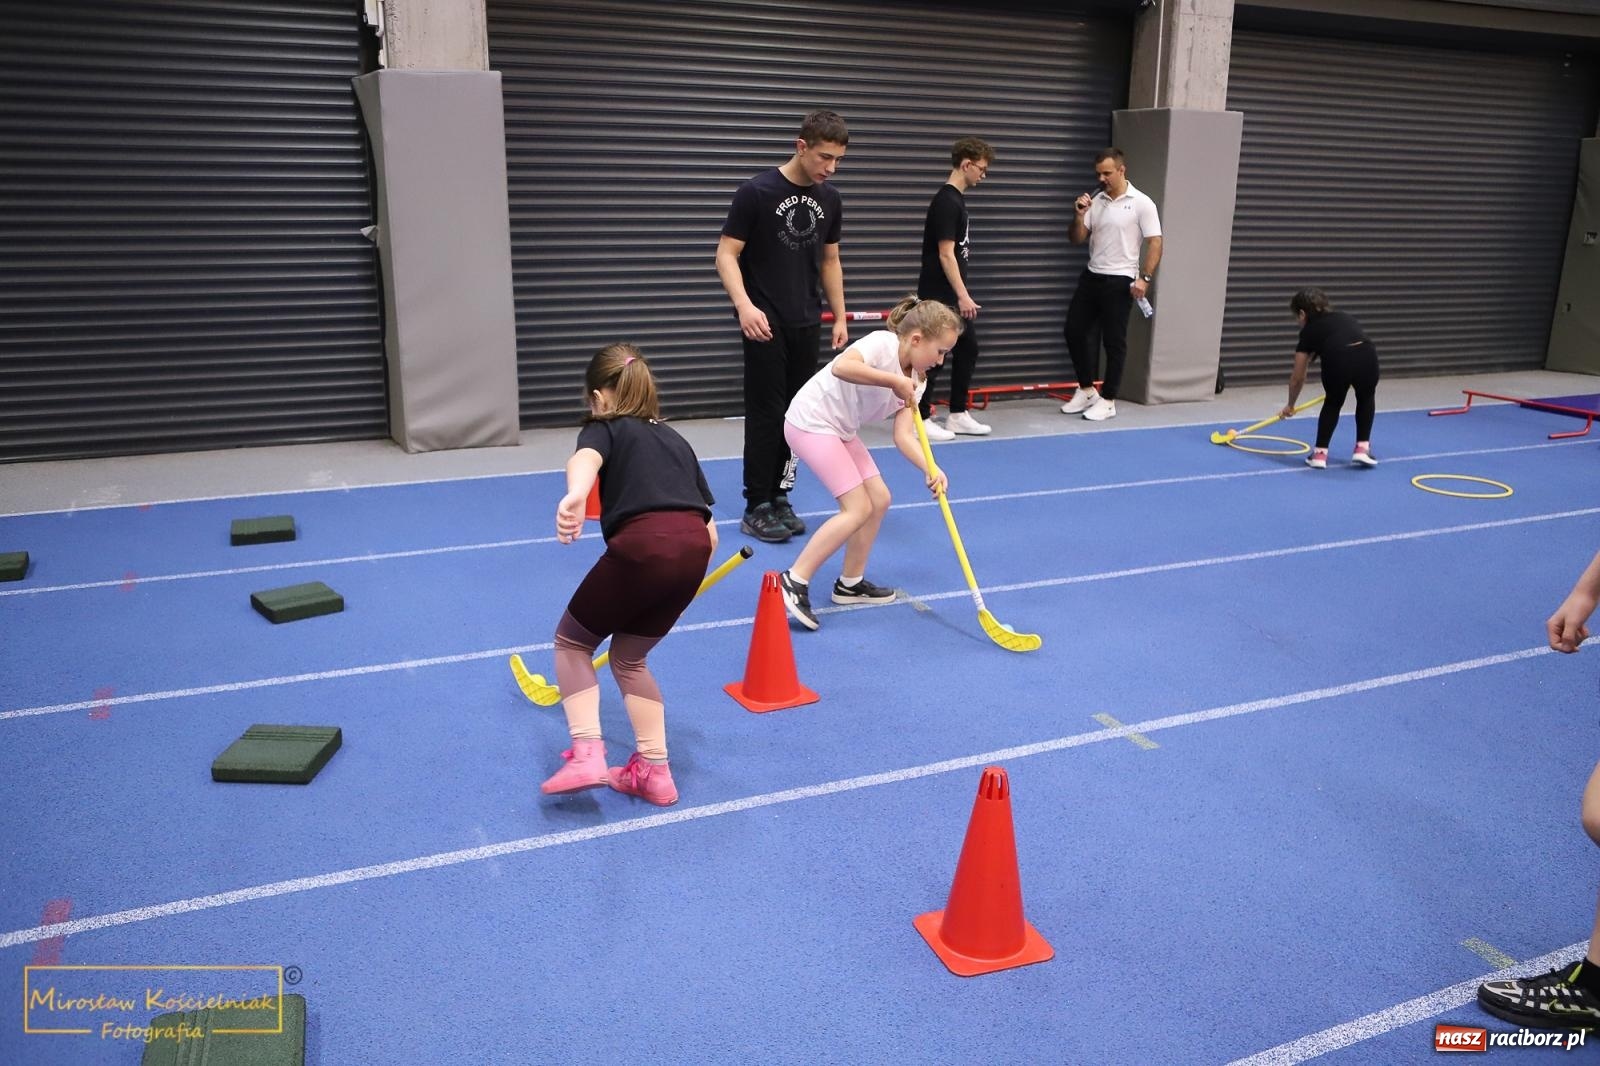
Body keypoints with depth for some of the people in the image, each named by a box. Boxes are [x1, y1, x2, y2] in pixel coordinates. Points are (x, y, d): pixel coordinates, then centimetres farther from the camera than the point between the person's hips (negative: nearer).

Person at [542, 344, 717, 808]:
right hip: (695, 547, 5)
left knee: (572, 643, 19)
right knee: (628, 657, 25)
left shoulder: (604, 428, 17)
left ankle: (587, 755, 4)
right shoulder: (676, 439, 32)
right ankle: (654, 771, 23)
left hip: (642, 546, -5)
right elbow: (710, 532, 28)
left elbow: (586, 458, -12)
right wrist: (678, 586, 40)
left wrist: (574, 495, -34)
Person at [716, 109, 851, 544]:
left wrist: (840, 317, 11)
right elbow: (726, 255, -12)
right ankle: (756, 507, 4)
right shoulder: (756, 192, -11)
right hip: (766, 324, -6)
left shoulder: (830, 199, 7)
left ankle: (779, 497, 20)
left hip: (807, 325, 6)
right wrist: (744, 304, -27)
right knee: (766, 415, -4)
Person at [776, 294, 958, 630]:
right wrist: (893, 380, -34)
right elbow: (841, 367, -40)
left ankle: (850, 583, 22)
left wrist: (930, 470, -21)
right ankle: (794, 581, -8)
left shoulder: (916, 381, 5)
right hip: (811, 422, -9)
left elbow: (904, 435, -5)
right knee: (858, 508, -13)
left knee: (879, 499, 9)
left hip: (840, 430, 9)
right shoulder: (882, 343, -20)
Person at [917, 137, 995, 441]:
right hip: (939, 294, -10)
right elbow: (946, 254, -20)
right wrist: (963, 295, -21)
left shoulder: (957, 199, 13)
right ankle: (921, 419, 5)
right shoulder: (946, 202, -16)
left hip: (953, 294, 10)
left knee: (968, 348, 12)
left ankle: (958, 414, 19)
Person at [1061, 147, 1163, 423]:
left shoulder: (1141, 203, -7)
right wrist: (1079, 215, -10)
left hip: (1120, 281, -6)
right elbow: (1077, 239, 8)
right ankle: (1087, 391, 22)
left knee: (1114, 341, 0)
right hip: (1091, 276, 6)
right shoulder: (1094, 200, 6)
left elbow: (1155, 243, -9)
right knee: (1074, 331, 6)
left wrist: (1145, 278, -18)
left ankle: (1107, 400, 10)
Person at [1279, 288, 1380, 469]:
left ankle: (1320, 453, 26)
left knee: (1332, 403, 28)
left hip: (1336, 362, -2)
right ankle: (1362, 449, 26)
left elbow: (1298, 377, 30)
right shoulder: (1347, 318, 35)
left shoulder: (1309, 331, 25)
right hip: (1367, 358, 2)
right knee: (1366, 398, 33)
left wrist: (1290, 405, 45)